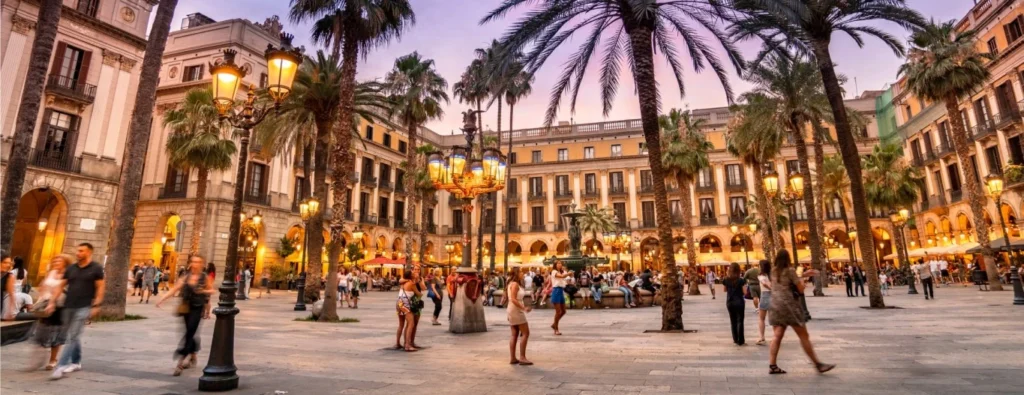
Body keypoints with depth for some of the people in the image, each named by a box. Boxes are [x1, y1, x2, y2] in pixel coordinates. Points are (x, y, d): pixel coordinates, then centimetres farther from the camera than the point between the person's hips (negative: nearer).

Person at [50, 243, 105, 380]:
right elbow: (61, 286, 13)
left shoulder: (96, 268, -4)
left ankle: (60, 366, -6)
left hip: (83, 307, -5)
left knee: (72, 337, -8)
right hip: (68, 306, 5)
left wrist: (96, 305, -13)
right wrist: (53, 302, 5)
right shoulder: (71, 269, 9)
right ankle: (76, 362, 27)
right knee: (72, 336, 14)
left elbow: (100, 288, -6)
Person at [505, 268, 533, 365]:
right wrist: (524, 308, -27)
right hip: (516, 310, -10)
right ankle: (522, 357, -6)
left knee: (515, 334, 10)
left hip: (512, 310, 10)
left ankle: (512, 358, 12)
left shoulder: (511, 283, 14)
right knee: (525, 333, -6)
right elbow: (513, 299, -23)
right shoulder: (515, 284, -15)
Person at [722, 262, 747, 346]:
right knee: (740, 321, 3)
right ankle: (740, 341, 3)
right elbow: (744, 292, -11)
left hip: (729, 302, 3)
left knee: (733, 321, 15)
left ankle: (735, 339, 21)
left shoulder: (726, 280, -3)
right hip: (739, 302, -3)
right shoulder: (741, 280, -13)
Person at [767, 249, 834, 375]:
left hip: (775, 305, 6)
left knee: (777, 336, 3)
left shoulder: (774, 271, 12)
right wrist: (802, 281, 15)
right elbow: (801, 289, -5)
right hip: (789, 305, -6)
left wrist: (804, 274, 28)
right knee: (804, 336, 3)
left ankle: (772, 365, -2)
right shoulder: (789, 270, -6)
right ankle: (818, 364, 12)